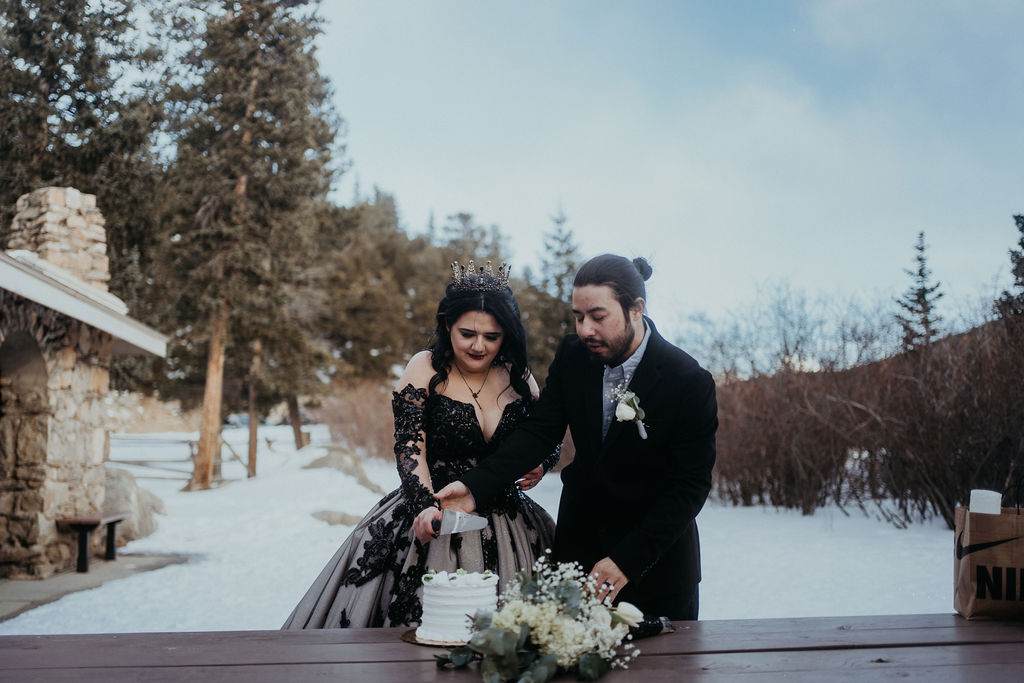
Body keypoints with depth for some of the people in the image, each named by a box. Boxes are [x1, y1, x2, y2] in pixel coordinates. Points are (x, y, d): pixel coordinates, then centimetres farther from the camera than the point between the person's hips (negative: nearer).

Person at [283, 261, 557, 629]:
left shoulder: (519, 376, 4)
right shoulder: (426, 369, -6)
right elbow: (410, 446, -14)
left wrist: (540, 462, -8)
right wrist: (427, 506, -30)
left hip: (504, 526, 3)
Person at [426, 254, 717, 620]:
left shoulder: (690, 382, -19)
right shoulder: (572, 354, -6)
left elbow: (691, 484, -17)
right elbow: (539, 431, -8)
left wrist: (626, 560, -21)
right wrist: (474, 486, -23)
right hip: (580, 540, 3)